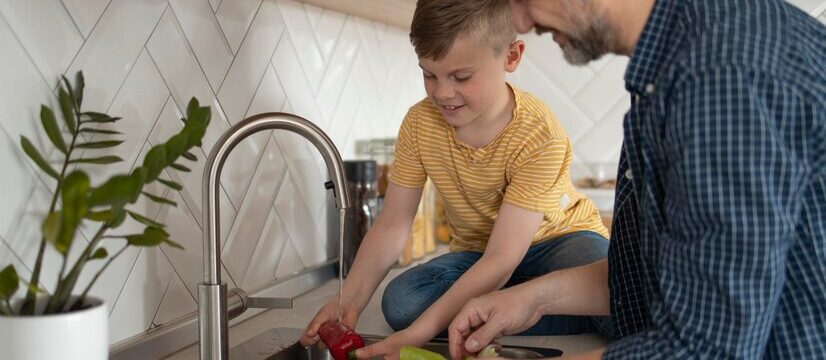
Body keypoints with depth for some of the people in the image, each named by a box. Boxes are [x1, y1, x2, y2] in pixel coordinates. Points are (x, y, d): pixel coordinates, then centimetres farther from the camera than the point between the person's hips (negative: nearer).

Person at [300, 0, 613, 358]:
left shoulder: (538, 135, -29)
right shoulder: (419, 123, -13)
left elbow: (503, 259, -33)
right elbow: (391, 225, -9)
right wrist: (349, 300, -27)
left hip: (558, 239, -6)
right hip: (477, 252, 6)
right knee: (400, 301, -25)